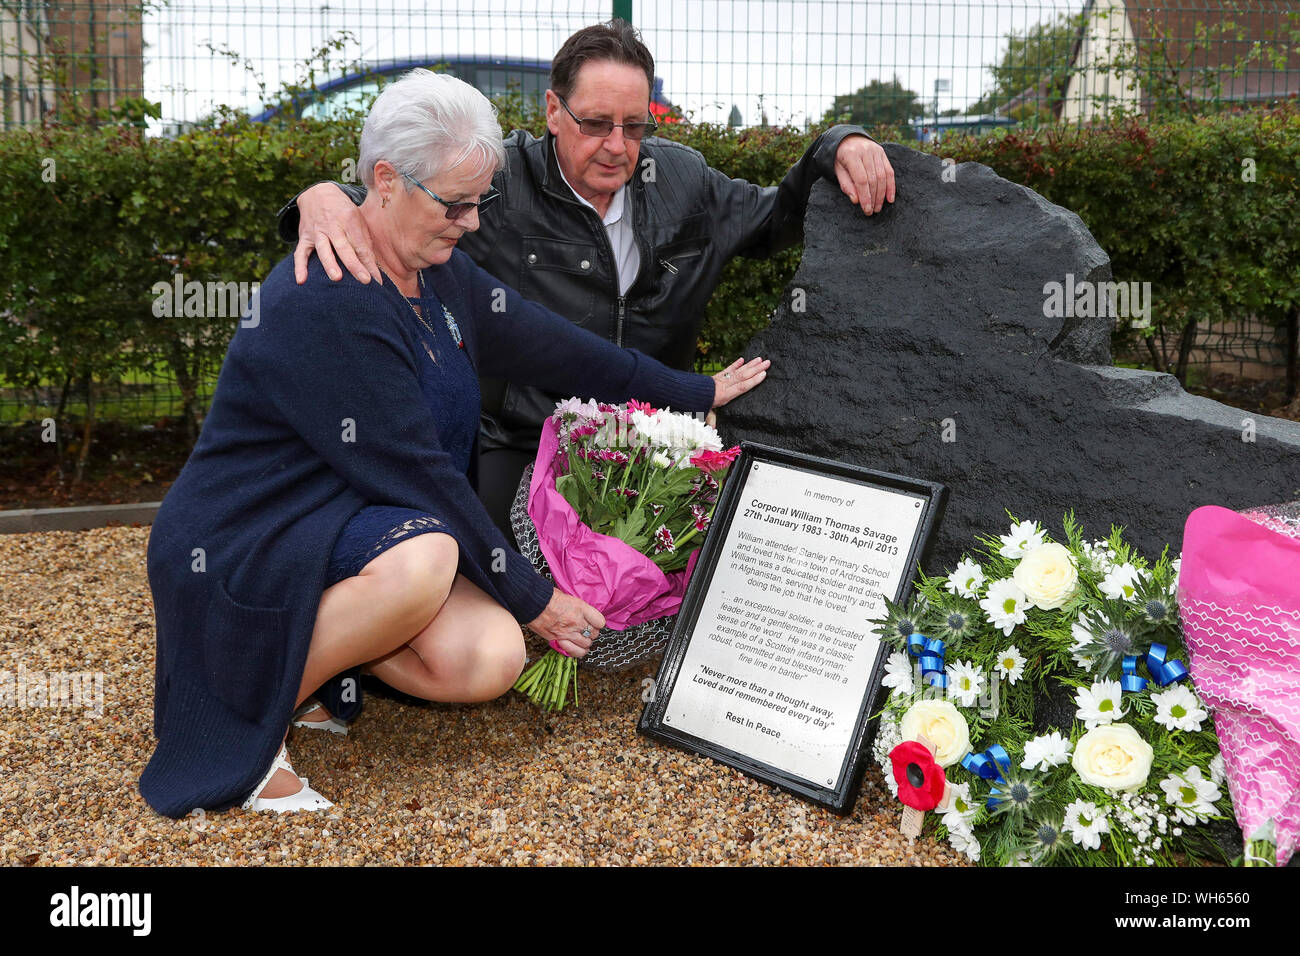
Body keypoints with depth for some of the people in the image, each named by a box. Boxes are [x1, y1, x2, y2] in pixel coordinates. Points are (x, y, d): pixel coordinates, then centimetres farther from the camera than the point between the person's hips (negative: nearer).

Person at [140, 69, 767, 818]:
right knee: (425, 561, -37)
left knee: (490, 661, -15)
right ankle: (249, 723, -15)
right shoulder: (325, 303, -25)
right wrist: (533, 598, -16)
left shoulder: (440, 272, 3)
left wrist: (700, 392, 16)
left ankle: (315, 644, 9)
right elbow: (420, 476, -24)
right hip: (243, 548, -8)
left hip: (352, 525, 8)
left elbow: (548, 346, 10)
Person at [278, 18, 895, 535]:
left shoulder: (681, 179, 8)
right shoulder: (498, 186, -8)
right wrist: (326, 198, -34)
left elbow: (773, 219, 22)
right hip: (517, 451, -4)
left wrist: (839, 147, 7)